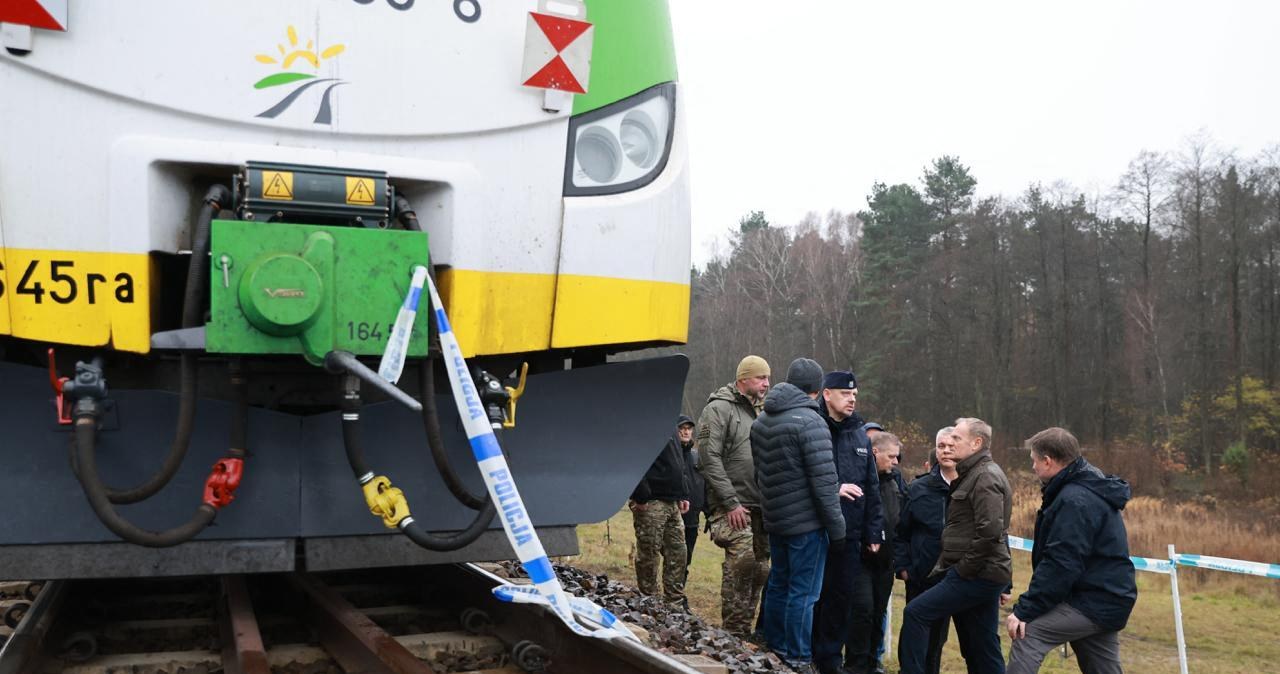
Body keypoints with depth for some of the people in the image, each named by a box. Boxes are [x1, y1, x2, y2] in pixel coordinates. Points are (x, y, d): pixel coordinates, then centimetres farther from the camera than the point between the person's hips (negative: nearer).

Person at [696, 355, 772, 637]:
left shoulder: (755, 413, 20)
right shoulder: (719, 409, -6)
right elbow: (709, 459, -15)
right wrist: (730, 502, -18)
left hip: (759, 507, 8)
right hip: (733, 507, -8)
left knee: (759, 569, 7)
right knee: (742, 561, -18)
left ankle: (745, 630, 17)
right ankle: (735, 632, -9)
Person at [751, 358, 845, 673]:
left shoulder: (761, 422, 9)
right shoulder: (809, 422, -16)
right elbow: (823, 481, -18)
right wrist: (837, 527, -12)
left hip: (774, 520, 8)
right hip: (806, 522, -8)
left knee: (778, 585, 17)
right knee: (803, 593, -1)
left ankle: (774, 649, 26)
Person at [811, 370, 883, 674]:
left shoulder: (860, 435, 12)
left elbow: (872, 488, 16)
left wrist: (874, 532, 13)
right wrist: (833, 489, -20)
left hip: (850, 534, 5)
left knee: (842, 597, 8)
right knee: (814, 594, 1)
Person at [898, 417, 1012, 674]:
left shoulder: (985, 477, -13)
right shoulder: (974, 474, 20)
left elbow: (990, 531, -24)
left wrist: (963, 569, -17)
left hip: (976, 576, -10)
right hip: (985, 575, 10)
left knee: (916, 613, -10)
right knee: (983, 650, 11)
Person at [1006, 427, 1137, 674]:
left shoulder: (1074, 500, -19)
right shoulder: (1090, 490, 14)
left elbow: (1060, 565, -25)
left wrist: (1025, 610, -22)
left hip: (1093, 602, -10)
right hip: (1106, 599, 10)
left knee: (1027, 633, -18)